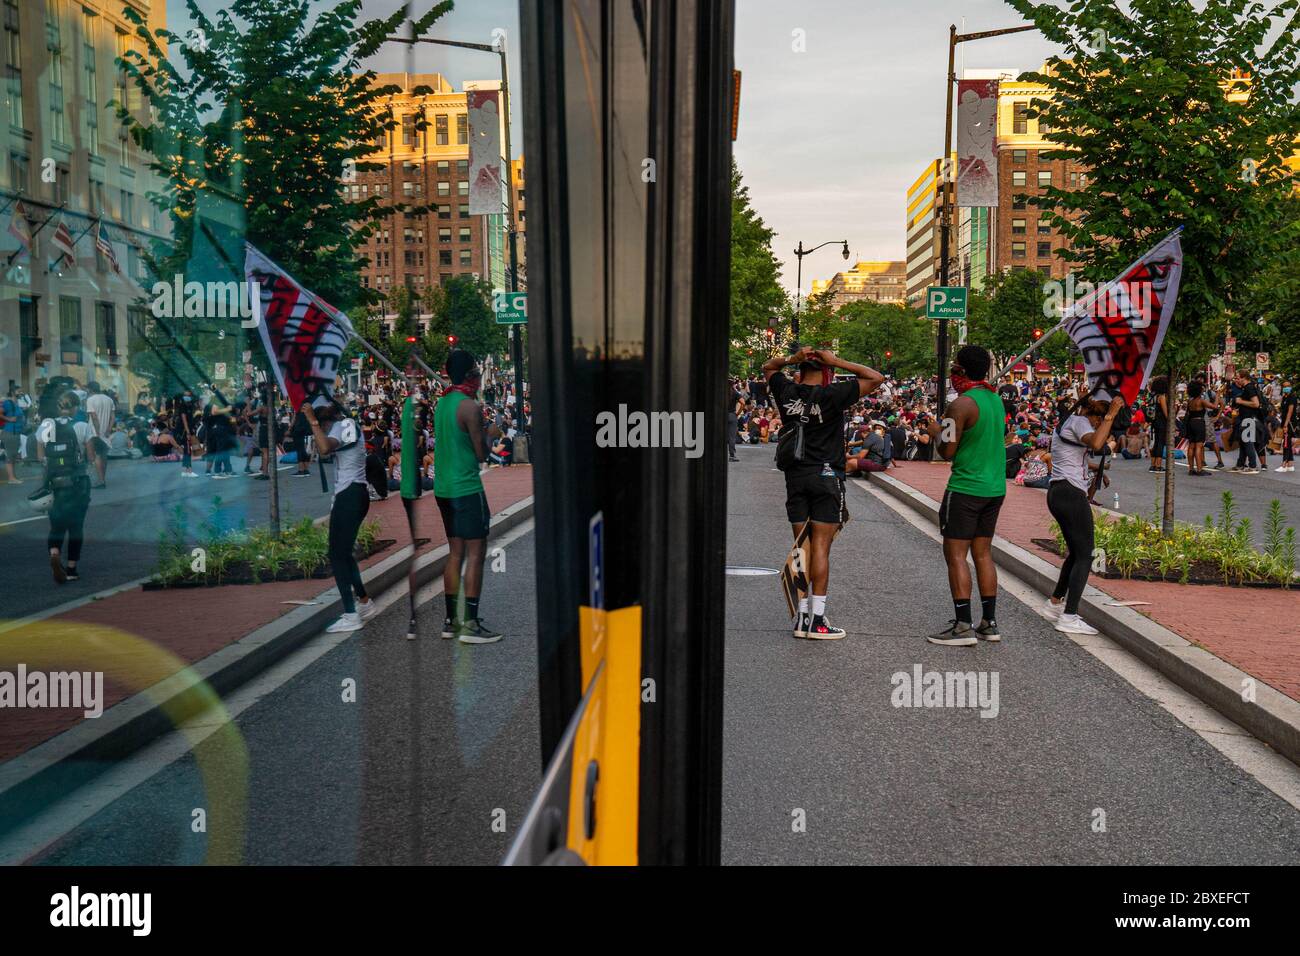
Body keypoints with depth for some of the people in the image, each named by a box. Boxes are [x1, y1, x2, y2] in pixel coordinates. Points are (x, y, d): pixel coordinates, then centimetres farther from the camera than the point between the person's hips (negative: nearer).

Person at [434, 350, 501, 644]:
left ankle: (451, 620, 17)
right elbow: (482, 454, -13)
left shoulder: (442, 402, 11)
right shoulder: (470, 407, -15)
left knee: (455, 552, 14)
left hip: (443, 487, 9)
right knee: (476, 552, -4)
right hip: (467, 487, -9)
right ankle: (470, 624, -4)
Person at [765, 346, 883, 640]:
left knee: (801, 546, 9)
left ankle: (802, 616, 11)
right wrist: (837, 361, -6)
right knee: (820, 546, -4)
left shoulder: (787, 392, 3)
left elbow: (768, 367, 23)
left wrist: (792, 358, 5)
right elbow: (876, 378, -7)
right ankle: (817, 620, -4)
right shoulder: (832, 395, -10)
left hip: (795, 477, 5)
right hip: (826, 475, -5)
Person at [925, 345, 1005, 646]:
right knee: (983, 553, 14)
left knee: (955, 554, -3)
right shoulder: (995, 399, 10)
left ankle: (963, 626, -4)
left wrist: (936, 432, 2)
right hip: (995, 487, 8)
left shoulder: (962, 404, -16)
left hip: (965, 489, -8)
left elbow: (948, 452, -15)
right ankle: (989, 623, 17)